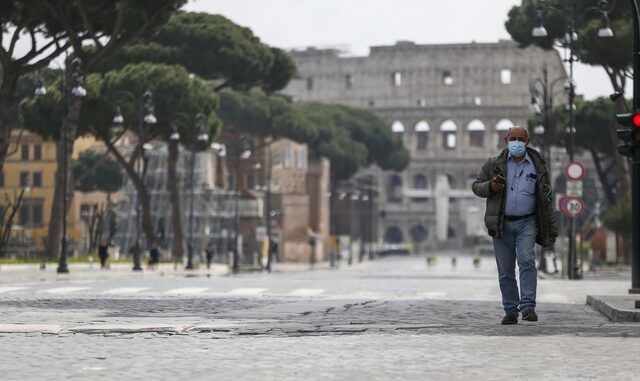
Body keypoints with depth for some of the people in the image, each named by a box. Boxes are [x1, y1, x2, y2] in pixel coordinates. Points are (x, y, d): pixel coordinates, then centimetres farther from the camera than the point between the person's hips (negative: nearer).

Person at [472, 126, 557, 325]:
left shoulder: (537, 167, 8)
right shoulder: (494, 164, 6)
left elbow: (546, 201, 11)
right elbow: (476, 186, 10)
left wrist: (551, 230, 8)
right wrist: (490, 187, -13)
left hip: (527, 223, -1)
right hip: (502, 224, 1)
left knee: (527, 261, -19)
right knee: (505, 270, 3)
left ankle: (528, 306, -19)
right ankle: (511, 311, 11)